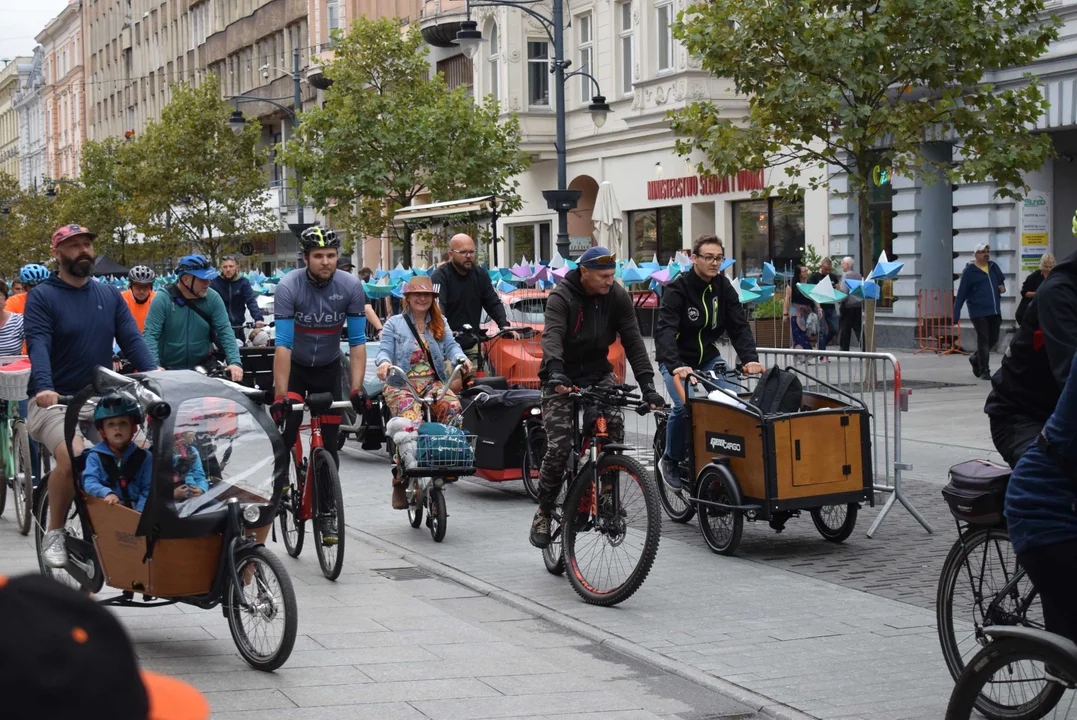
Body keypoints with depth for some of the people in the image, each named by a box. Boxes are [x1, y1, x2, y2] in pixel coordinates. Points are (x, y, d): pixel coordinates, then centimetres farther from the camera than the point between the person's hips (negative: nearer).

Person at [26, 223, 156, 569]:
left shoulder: (110, 295, 12)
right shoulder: (42, 297, -2)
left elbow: (132, 339, 3)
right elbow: (38, 345, -15)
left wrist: (154, 377, -16)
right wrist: (44, 388, -34)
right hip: (56, 400, -4)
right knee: (72, 457, -31)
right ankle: (54, 533, -9)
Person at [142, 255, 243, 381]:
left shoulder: (213, 298, -3)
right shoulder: (162, 299, -10)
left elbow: (225, 332, -5)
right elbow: (150, 335, -14)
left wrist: (235, 362, -18)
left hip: (202, 370, 2)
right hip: (168, 372, -2)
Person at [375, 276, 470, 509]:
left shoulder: (439, 324, 17)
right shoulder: (394, 324, 8)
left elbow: (450, 346, 4)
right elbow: (384, 350, -2)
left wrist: (461, 358, -19)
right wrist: (384, 362, -26)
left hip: (433, 382, 3)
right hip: (401, 384, -3)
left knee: (453, 408, -30)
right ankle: (400, 481, -14)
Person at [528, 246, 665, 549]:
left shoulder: (618, 297, -6)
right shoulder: (561, 297, -18)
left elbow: (633, 341, -11)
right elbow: (552, 335, -34)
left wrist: (647, 384, -22)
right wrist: (555, 371, -53)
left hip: (598, 374, 3)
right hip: (562, 379, -3)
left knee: (614, 426, -21)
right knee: (559, 447, -14)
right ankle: (544, 512, 4)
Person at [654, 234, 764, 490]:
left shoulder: (723, 287, -2)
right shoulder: (677, 289, -19)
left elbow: (739, 326, -9)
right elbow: (665, 331, -31)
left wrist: (750, 359, -27)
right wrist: (676, 366, -47)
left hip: (708, 356, 5)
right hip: (677, 360, -5)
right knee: (684, 405, -27)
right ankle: (670, 461, -3)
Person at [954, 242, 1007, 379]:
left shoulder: (994, 267, 11)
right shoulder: (969, 271, -5)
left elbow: (1001, 281, 26)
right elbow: (962, 293, -7)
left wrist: (1002, 287, 0)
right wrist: (956, 313, -10)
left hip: (995, 311, 6)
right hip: (978, 312, -6)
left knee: (993, 339, 10)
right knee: (983, 340, -5)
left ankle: (976, 358, 34)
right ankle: (984, 370, 1)